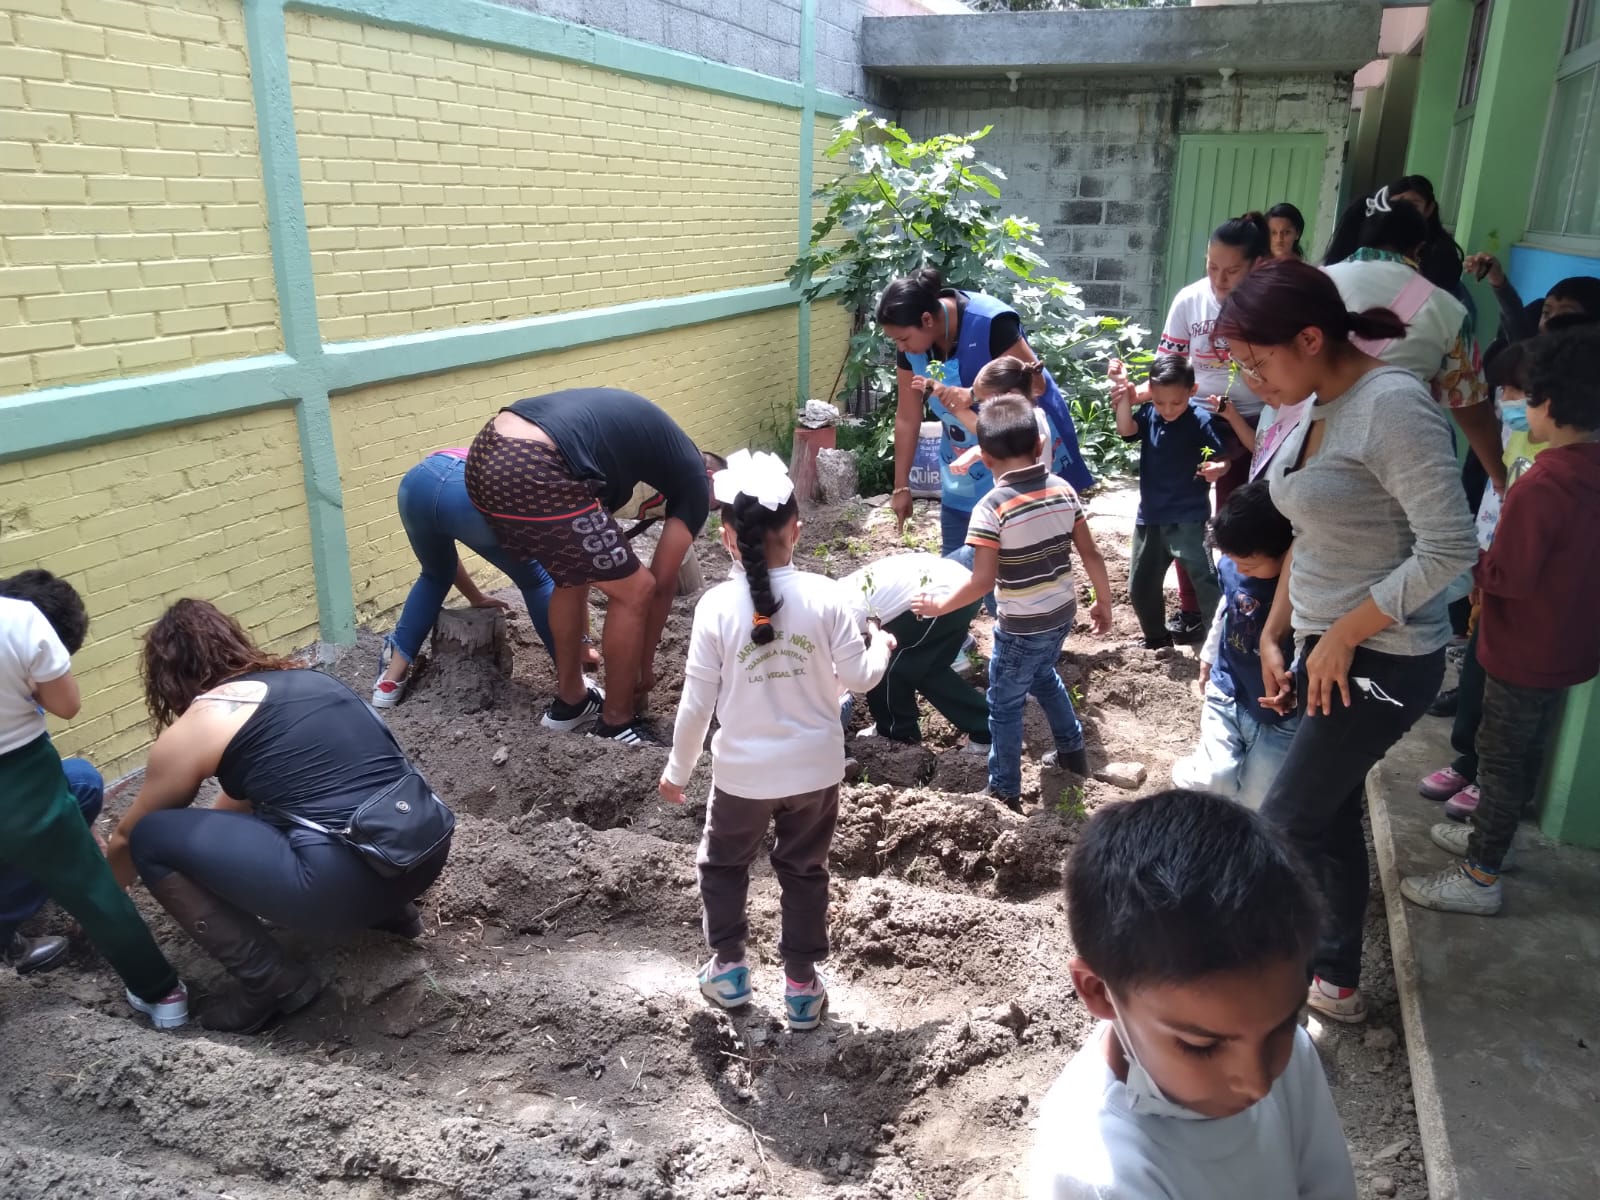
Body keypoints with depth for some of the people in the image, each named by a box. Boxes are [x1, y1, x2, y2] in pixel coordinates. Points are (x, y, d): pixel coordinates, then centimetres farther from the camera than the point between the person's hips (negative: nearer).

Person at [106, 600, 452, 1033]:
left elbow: (128, 837, 22)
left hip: (348, 880, -8)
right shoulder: (302, 678, 22)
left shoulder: (190, 730, 4)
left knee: (151, 838, 7)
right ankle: (390, 910, 24)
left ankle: (274, 982, 8)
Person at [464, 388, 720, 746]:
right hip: (532, 471, -9)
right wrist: (646, 667, 31)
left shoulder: (648, 440, 34)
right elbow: (663, 584, 17)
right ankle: (616, 723, 23)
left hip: (485, 455, 9)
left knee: (573, 576, 28)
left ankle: (570, 702, 39)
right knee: (634, 592, 9)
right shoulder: (695, 479, 13)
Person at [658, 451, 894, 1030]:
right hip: (816, 768, 2)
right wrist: (882, 645, 16)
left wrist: (678, 769, 3)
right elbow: (859, 676, -7)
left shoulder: (717, 605, -16)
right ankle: (802, 985, 30)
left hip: (742, 771, -1)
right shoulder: (826, 596, -14)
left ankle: (729, 967, 34)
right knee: (805, 871, 20)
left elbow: (697, 702, -11)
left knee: (722, 862, 25)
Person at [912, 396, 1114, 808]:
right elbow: (1091, 555, 1)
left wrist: (940, 606, -10)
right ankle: (1073, 749, 47)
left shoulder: (991, 507, -21)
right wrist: (1104, 603, 14)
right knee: (1043, 676, 33)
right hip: (1062, 614, 7)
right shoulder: (1063, 489, -4)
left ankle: (1005, 794, 21)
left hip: (1022, 627, -6)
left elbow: (983, 582, -24)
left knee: (1004, 705, 11)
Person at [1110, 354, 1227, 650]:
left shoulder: (1201, 420, -13)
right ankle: (1156, 637, 36)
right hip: (1150, 516, 5)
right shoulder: (1148, 413, -1)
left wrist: (1216, 469, -33)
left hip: (1188, 518, -5)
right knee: (1140, 587, 16)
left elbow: (1223, 460, -11)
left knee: (1205, 582, -8)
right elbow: (1126, 430, -18)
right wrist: (1123, 395, -30)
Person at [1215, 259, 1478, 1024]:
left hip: (1384, 662, -8)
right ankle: (1335, 980, 35)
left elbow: (1449, 547, -24)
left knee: (1283, 827, 0)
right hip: (1330, 649, 9)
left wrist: (1342, 637, -18)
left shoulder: (1391, 406, -21)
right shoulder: (1314, 409, 6)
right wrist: (1274, 636, 9)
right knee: (1328, 819, 18)